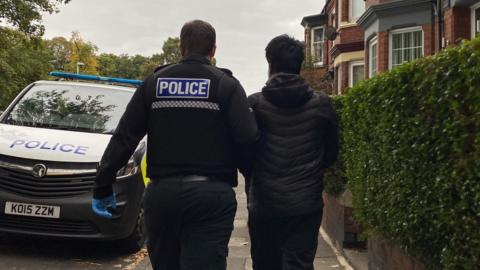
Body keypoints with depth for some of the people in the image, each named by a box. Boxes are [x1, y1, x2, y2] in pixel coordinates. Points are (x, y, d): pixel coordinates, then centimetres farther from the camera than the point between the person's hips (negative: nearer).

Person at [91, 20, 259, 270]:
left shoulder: (153, 83, 8)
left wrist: (102, 187, 8)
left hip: (162, 192, 3)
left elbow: (122, 139, 4)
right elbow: (248, 137, -12)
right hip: (211, 194, -3)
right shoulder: (226, 85, 0)